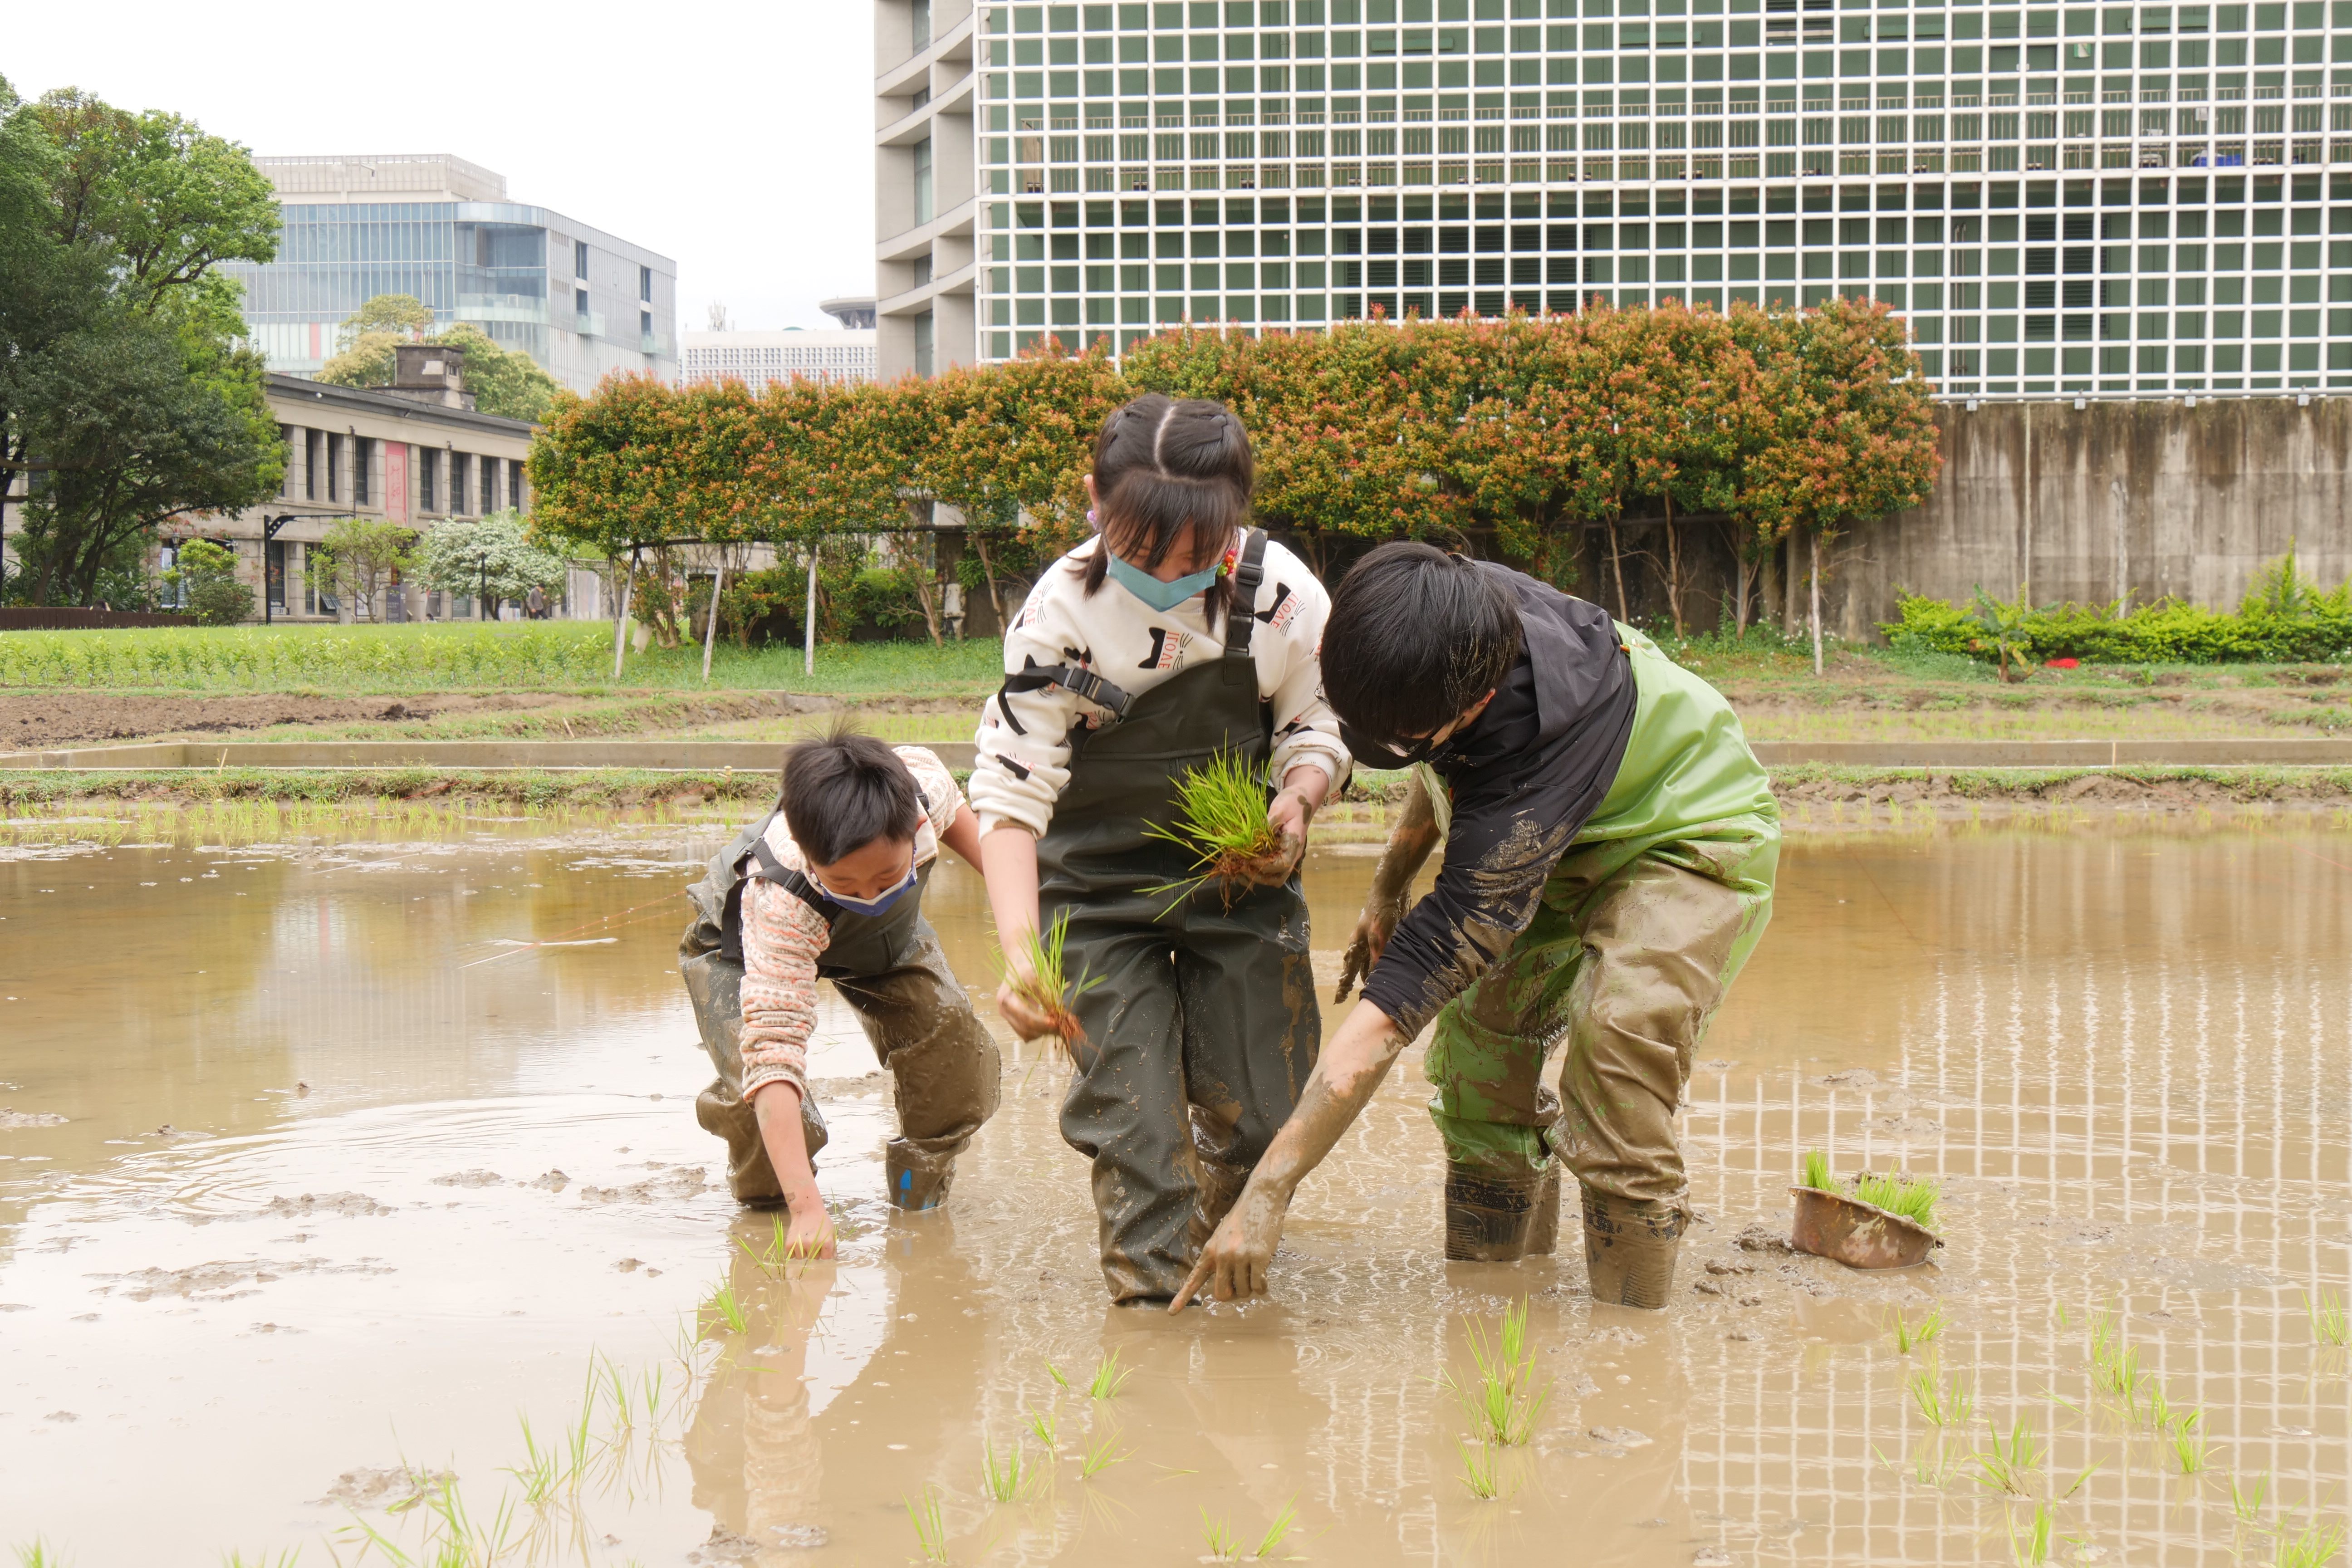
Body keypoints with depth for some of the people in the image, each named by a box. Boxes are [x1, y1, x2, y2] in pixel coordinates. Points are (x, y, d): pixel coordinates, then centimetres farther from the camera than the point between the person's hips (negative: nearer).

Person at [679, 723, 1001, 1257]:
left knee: (961, 1057, -16)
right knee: (751, 1085, -27)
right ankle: (763, 1193, 9)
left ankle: (918, 1192, 13)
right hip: (739, 946, -3)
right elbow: (774, 1049, -55)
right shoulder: (779, 901, -50)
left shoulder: (918, 778, -39)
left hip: (886, 937, 4)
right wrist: (806, 1207, -62)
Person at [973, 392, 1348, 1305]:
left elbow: (1317, 726, 1)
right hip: (1100, 887, -2)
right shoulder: (1060, 614, -22)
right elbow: (1010, 791, -23)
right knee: (1129, 1117, -9)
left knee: (1260, 1110, 5)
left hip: (1240, 871, 2)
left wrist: (1298, 797, -23)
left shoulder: (1286, 597, -17)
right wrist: (1020, 950, -37)